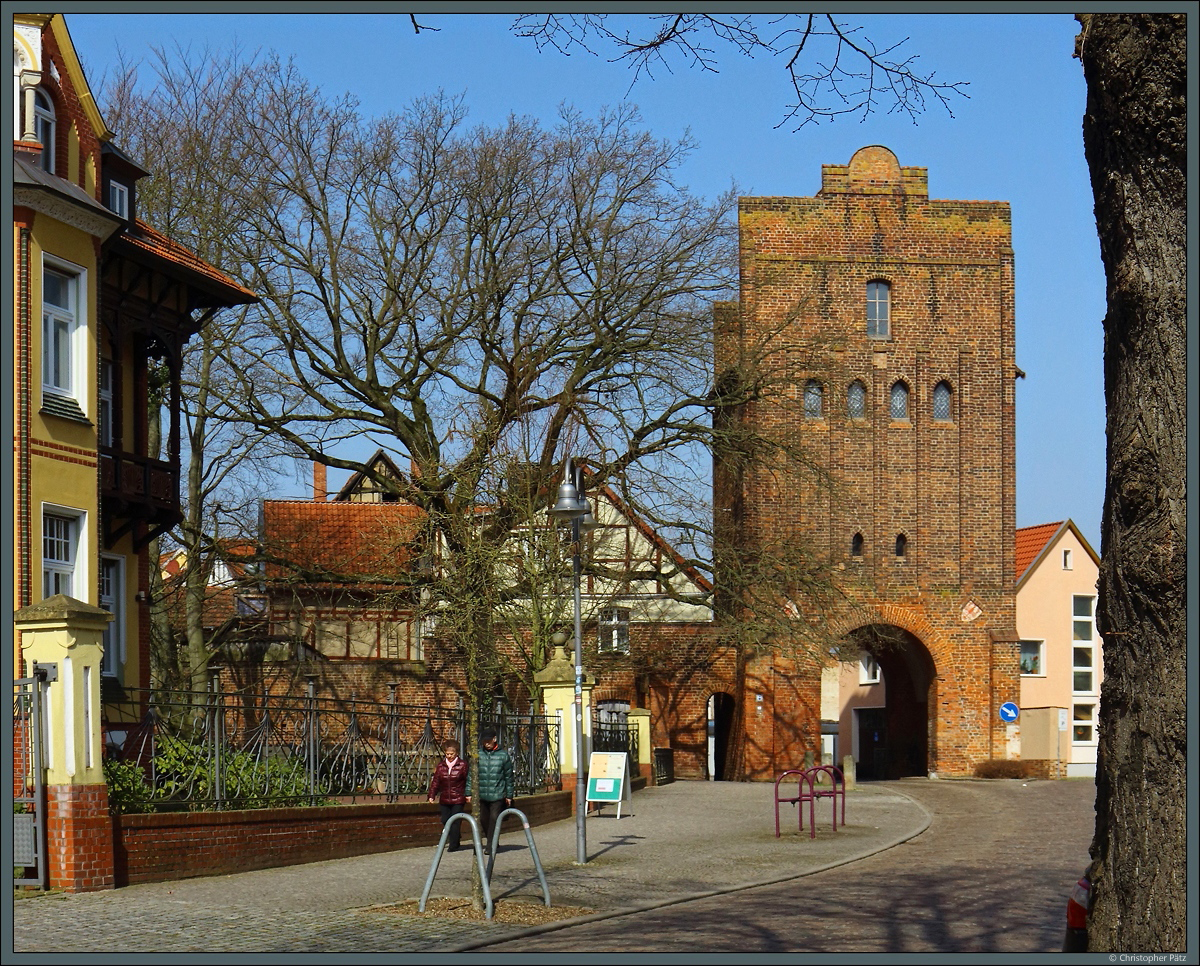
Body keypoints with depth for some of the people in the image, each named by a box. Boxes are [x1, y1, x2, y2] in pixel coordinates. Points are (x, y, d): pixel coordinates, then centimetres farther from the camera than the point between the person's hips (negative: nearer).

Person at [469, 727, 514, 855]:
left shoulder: (503, 755, -1)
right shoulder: (478, 755, 2)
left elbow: (508, 776, 4)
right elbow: (472, 775, 7)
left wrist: (509, 795, 5)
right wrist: (469, 792, 3)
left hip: (498, 795, -3)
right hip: (482, 795, 3)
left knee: (494, 820, -9)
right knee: (483, 820, 10)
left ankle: (491, 846, -4)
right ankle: (491, 843, 30)